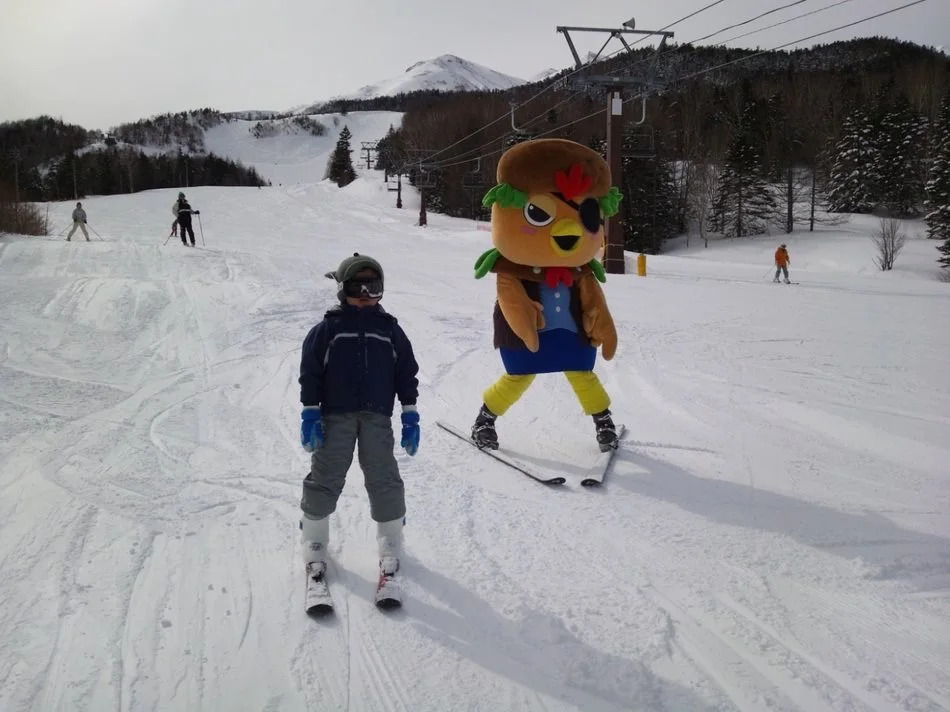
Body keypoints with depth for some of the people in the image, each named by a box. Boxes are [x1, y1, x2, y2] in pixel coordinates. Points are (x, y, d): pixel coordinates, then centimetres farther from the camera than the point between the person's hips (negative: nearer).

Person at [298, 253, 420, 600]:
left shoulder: (390, 329, 9)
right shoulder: (328, 328, 2)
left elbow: (407, 373, 11)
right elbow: (310, 372, 2)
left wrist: (410, 415, 6)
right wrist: (310, 413, -4)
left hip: (377, 417, 2)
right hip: (335, 416, -1)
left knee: (384, 481, 0)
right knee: (324, 478, 1)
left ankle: (390, 545, 15)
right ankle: (314, 543, 17)